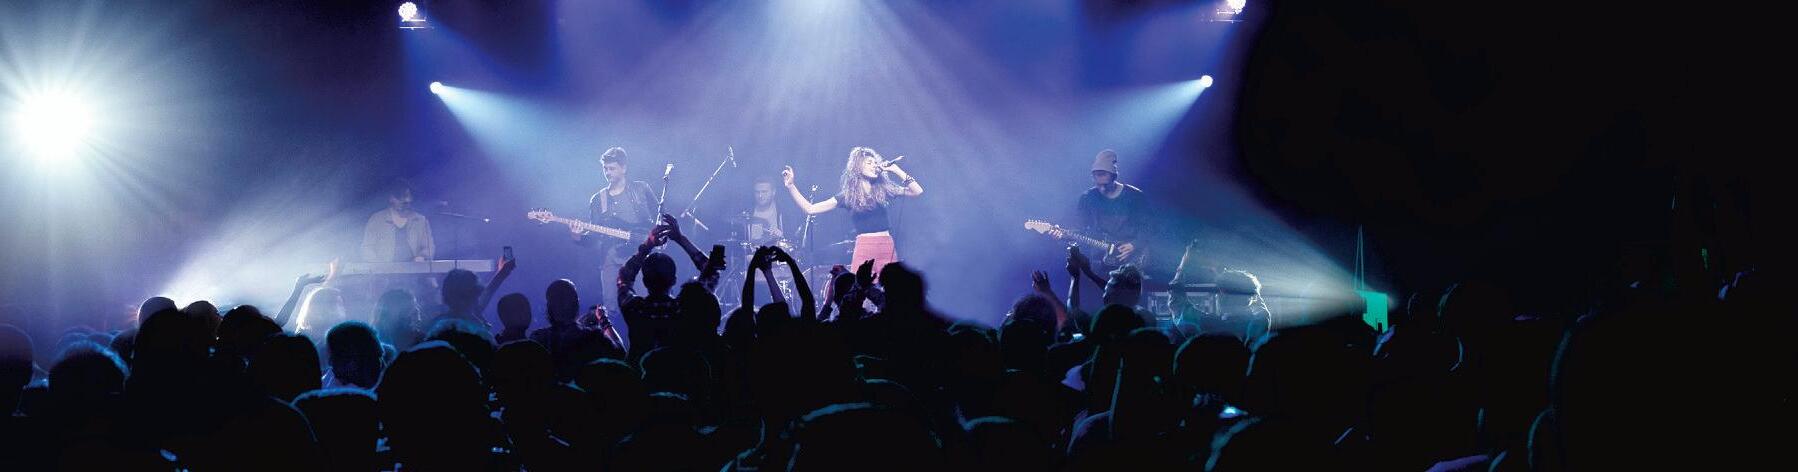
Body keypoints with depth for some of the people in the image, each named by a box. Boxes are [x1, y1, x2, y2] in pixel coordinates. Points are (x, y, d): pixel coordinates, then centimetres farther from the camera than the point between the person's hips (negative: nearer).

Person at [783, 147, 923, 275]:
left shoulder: (883, 190, 12)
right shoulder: (848, 196, 6)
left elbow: (917, 191, 7)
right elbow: (810, 209, 5)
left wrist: (895, 169, 2)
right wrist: (790, 186, -4)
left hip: (887, 249, 2)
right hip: (864, 249, -2)